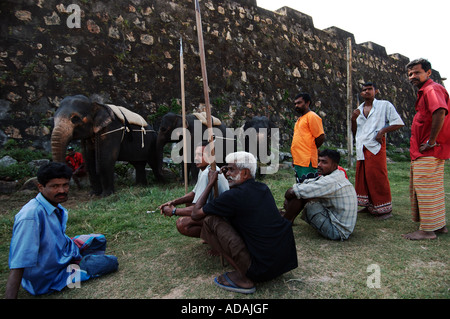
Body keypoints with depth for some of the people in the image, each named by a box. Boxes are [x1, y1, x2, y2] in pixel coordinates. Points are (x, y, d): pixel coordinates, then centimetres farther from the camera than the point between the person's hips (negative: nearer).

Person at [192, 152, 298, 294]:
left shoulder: (233, 196, -16)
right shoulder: (263, 188, 6)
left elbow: (196, 214, -2)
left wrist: (211, 183, 7)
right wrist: (230, 177, 18)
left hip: (262, 270, -8)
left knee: (210, 221, -8)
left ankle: (242, 278, -5)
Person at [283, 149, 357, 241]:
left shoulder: (332, 181, -23)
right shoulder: (337, 176, 7)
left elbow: (293, 191, -25)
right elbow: (308, 183, 11)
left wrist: (287, 196, -3)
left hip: (337, 232, -10)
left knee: (300, 195, -15)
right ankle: (290, 219, 23)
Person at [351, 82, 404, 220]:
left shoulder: (385, 105, 6)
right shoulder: (359, 110, 20)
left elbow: (399, 123, 0)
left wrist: (383, 131, -14)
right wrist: (353, 119, 2)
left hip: (376, 146, -6)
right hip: (361, 148, 6)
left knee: (377, 177, -7)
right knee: (362, 177, 7)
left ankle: (385, 209, 3)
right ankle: (369, 205, 20)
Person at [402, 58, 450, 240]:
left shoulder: (432, 89, -12)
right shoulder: (424, 92, 21)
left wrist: (431, 142, -24)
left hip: (429, 152, -11)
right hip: (424, 152, 11)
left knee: (426, 189, -6)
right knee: (433, 189, 16)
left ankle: (427, 230, 2)